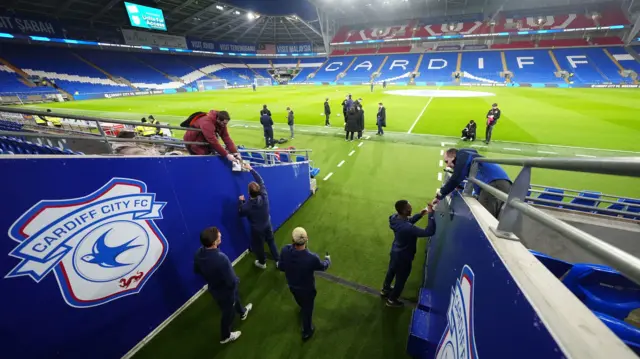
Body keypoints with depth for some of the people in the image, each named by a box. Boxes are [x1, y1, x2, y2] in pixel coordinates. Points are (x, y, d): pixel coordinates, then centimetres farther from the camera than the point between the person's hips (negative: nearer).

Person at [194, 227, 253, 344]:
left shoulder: (199, 253, -21)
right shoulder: (221, 259, -44)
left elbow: (196, 270, -1)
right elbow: (231, 281, -33)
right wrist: (237, 280, -10)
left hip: (213, 287, 7)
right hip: (225, 291, -7)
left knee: (235, 298, 35)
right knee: (228, 312, 24)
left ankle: (243, 312, 64)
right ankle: (225, 336, 51)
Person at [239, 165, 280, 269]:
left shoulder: (247, 205, -32)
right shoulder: (264, 196, -25)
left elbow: (241, 213, -9)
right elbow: (261, 181, -13)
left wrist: (241, 201, -1)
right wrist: (251, 169, -7)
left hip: (257, 229, -3)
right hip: (268, 225, 4)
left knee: (259, 246, 21)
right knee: (271, 242, 22)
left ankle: (262, 263, 44)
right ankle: (278, 261, 33)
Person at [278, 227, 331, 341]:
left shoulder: (285, 250, -30)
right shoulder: (312, 257, -40)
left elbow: (280, 267, -11)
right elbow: (323, 267, -16)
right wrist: (328, 260, 7)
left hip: (292, 285, 4)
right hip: (307, 289, -4)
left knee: (301, 303, 38)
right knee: (307, 309, 26)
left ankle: (303, 308, 70)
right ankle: (306, 332, 50)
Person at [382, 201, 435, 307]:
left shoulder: (395, 218, -14)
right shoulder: (407, 228, -40)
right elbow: (429, 232, -40)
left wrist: (420, 215, -5)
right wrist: (431, 214, -34)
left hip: (395, 251, 8)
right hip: (403, 257, -8)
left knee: (391, 271, 31)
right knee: (401, 279, 18)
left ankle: (385, 290, 56)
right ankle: (392, 300, 41)